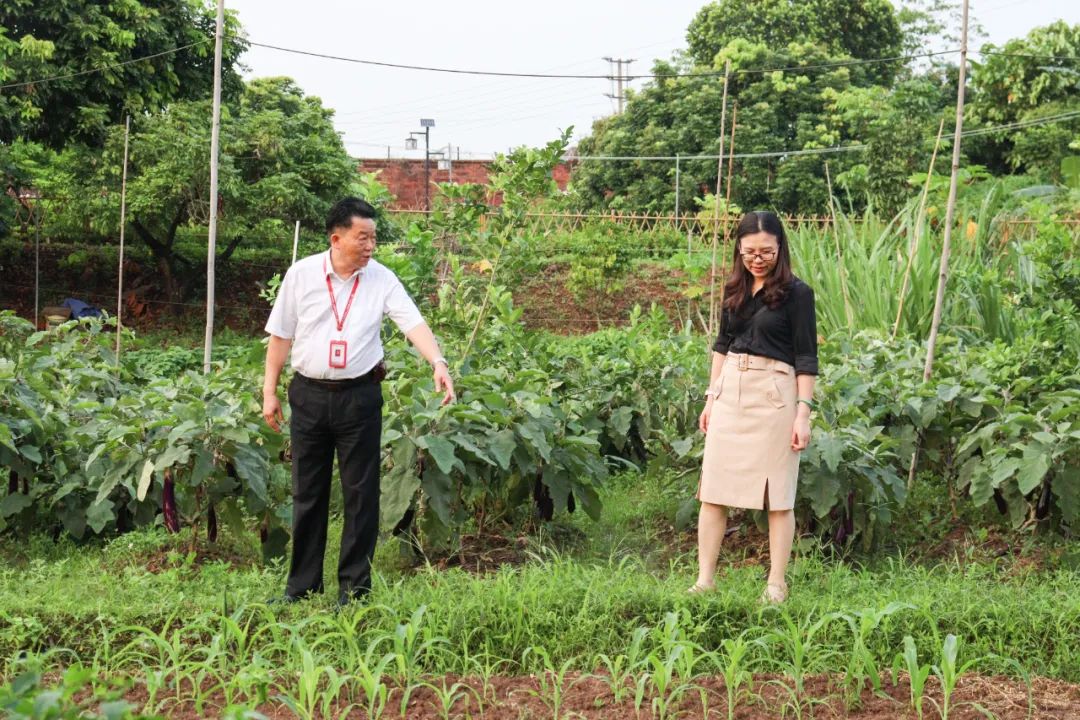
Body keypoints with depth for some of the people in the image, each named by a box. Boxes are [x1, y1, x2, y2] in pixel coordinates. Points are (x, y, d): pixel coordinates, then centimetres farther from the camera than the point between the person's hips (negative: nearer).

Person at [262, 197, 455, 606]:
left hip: (359, 396, -1)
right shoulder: (301, 274, -1)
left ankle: (355, 587, 15)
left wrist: (438, 363, -31)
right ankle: (302, 584, 23)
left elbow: (414, 323, -14)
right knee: (307, 493, 10)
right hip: (309, 395, 1)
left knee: (361, 493, 3)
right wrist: (269, 392, 3)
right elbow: (281, 336, 4)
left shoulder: (382, 279, -3)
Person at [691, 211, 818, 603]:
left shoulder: (796, 292, -6)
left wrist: (804, 412, -13)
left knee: (778, 493, 2)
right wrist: (711, 397, 15)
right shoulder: (735, 290, 10)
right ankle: (704, 580, 9)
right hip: (730, 390, 5)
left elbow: (806, 357, -7)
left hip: (774, 394, -5)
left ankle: (776, 585, 10)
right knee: (713, 488, 3)